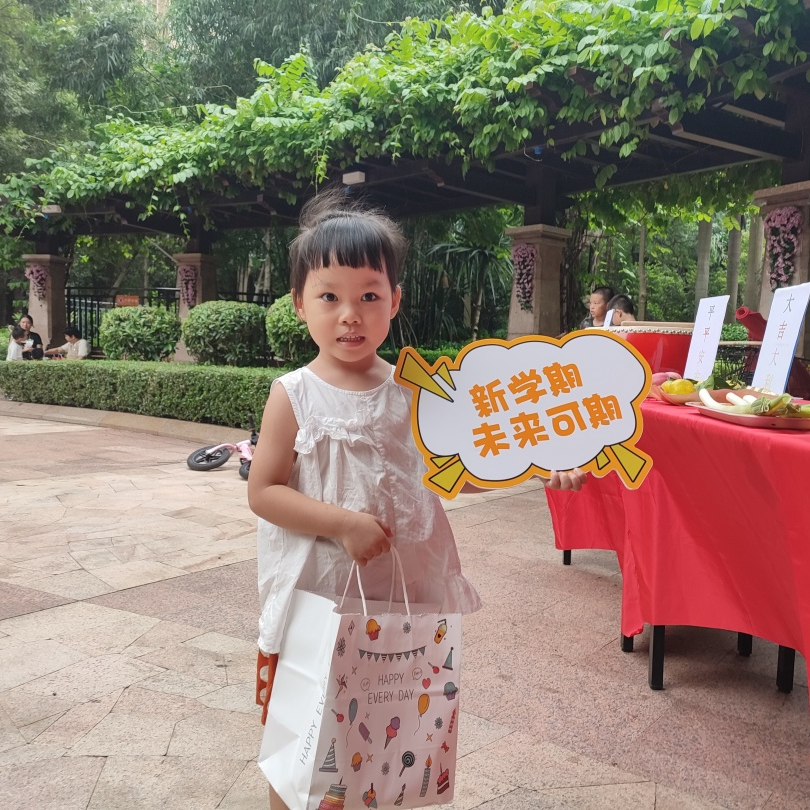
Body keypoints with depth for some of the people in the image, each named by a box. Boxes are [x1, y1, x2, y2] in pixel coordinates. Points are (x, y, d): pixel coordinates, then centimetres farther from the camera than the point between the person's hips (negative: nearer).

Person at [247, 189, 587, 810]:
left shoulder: (412, 388, -1)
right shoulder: (294, 395, -10)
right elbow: (263, 491, -11)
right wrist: (343, 522, -22)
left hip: (401, 592, 3)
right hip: (315, 593, -2)